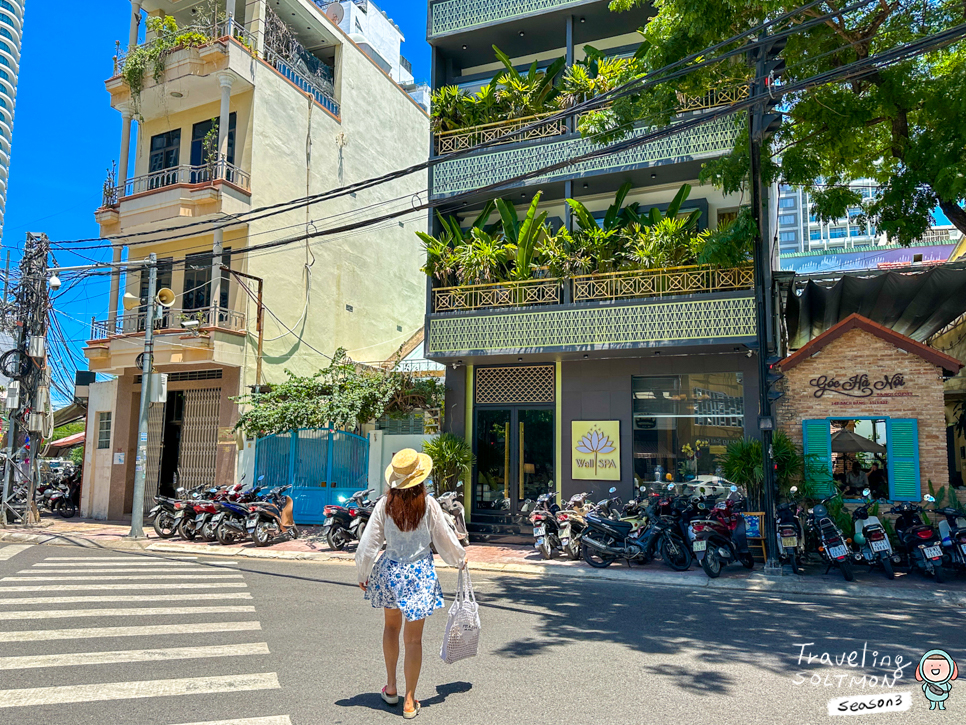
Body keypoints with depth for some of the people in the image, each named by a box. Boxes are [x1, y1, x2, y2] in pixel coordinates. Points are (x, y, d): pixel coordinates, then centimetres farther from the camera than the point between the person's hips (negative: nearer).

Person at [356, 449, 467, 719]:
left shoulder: (385, 504, -8)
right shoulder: (428, 504, -13)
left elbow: (369, 542, -3)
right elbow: (444, 537, -2)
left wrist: (363, 574, 12)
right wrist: (460, 558, 17)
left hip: (390, 570, 2)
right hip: (419, 573, -2)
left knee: (391, 626, 25)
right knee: (414, 638, 7)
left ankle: (391, 688, 34)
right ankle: (410, 701, 15)